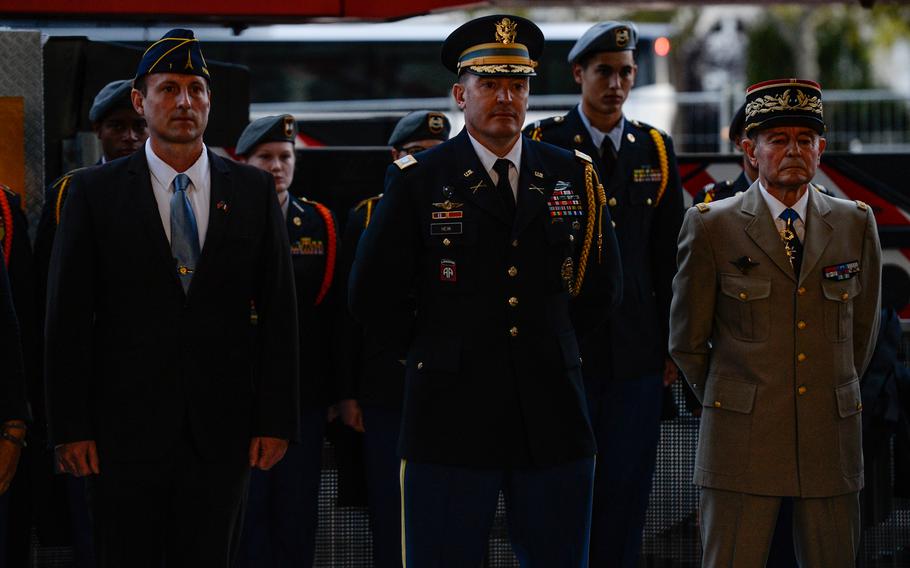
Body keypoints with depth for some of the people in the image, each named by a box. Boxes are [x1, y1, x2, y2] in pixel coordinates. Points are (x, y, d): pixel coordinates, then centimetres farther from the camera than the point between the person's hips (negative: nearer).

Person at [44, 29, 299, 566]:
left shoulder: (254, 190, 6)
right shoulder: (94, 193, 2)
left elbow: (279, 313, 6)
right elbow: (68, 317, 0)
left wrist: (276, 421, 0)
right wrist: (71, 428, -5)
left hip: (221, 433, 1)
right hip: (125, 431, -1)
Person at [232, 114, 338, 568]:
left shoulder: (320, 224, 9)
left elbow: (333, 313, 8)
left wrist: (338, 392, 5)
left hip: (305, 394, 3)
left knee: (297, 511, 5)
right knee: (246, 508, 0)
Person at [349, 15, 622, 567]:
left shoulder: (573, 175, 9)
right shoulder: (417, 180, 0)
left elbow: (603, 284, 19)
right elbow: (374, 296, 2)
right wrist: (434, 353, 6)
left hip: (552, 416, 3)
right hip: (451, 418, -3)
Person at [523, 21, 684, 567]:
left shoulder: (657, 149, 9)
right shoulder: (540, 146, -1)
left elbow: (669, 256, 10)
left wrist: (673, 344, 7)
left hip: (636, 352, 3)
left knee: (626, 488, 4)